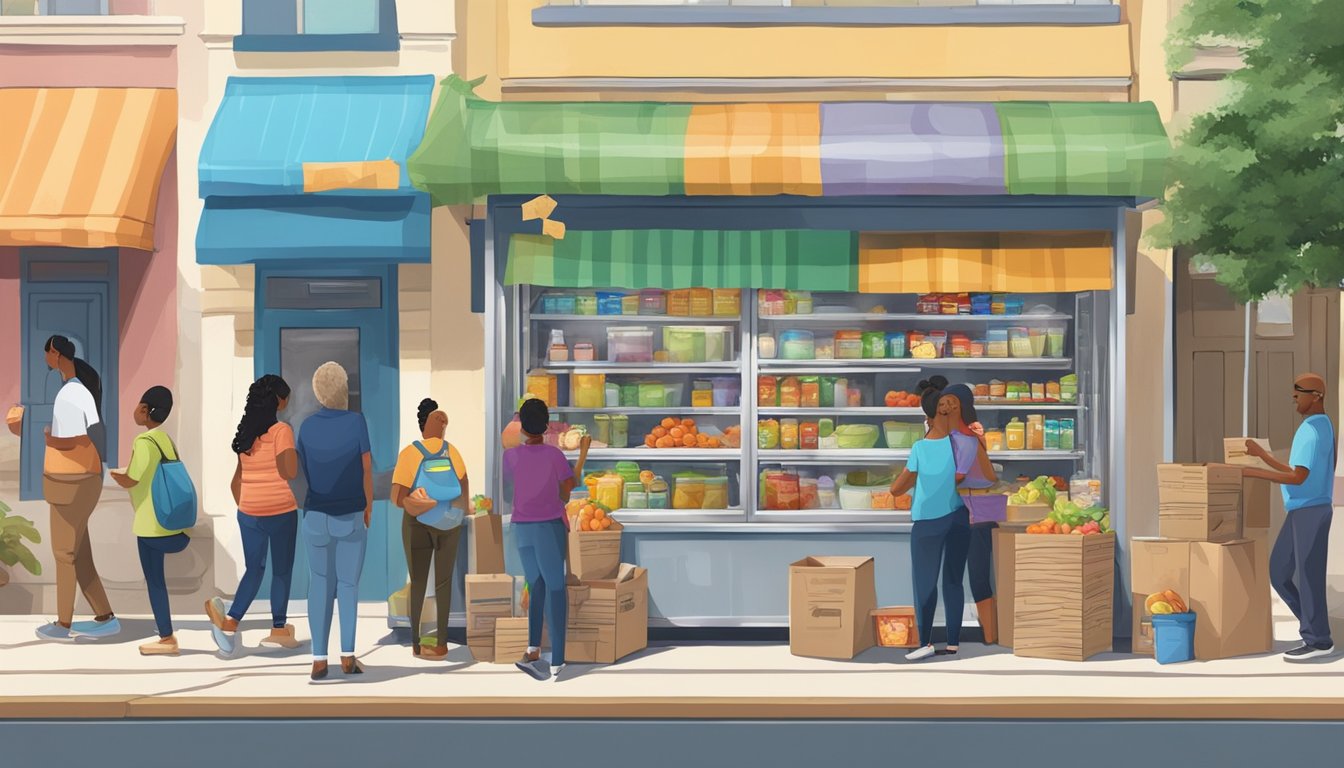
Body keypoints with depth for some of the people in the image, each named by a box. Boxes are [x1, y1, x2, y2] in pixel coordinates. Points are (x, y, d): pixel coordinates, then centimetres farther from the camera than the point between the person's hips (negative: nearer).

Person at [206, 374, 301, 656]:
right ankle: (279, 630, 17)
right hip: (280, 511, -6)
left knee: (253, 569, 10)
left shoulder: (247, 432, 8)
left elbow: (237, 480, 12)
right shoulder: (281, 431, -13)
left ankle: (231, 621, -10)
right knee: (282, 570, 9)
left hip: (249, 513, 6)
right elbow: (290, 472, -21)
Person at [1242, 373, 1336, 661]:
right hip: (1300, 511, 10)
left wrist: (1254, 472, -18)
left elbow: (1298, 477, -22)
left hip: (1311, 511, -10)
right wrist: (1262, 454, 20)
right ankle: (1313, 626, 17)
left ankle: (1318, 640, 2)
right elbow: (1295, 471, 22)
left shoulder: (1314, 429, -16)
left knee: (1307, 575, -5)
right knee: (1278, 572, 10)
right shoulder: (1313, 427, 18)